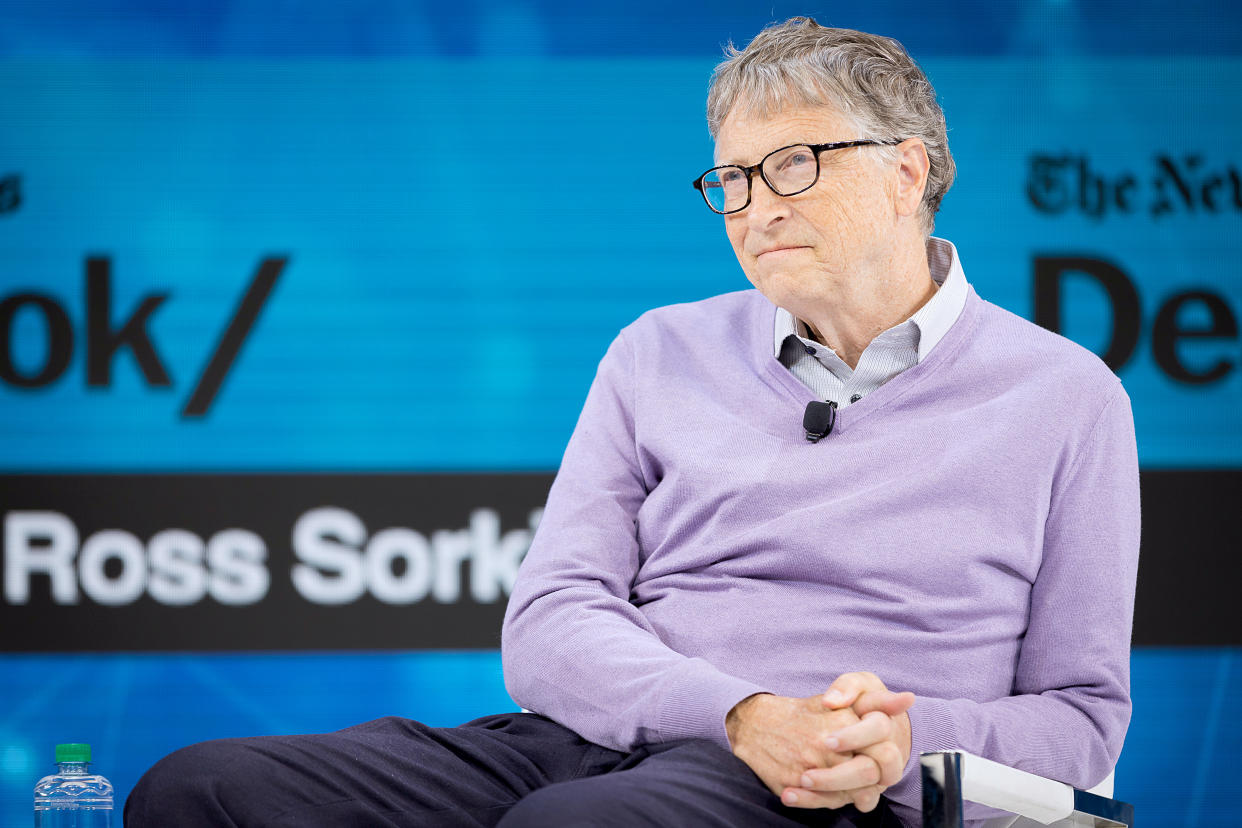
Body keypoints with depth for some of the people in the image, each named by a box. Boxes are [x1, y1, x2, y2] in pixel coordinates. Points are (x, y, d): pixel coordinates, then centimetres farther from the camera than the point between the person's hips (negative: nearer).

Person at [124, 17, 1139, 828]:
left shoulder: (1064, 397, 13)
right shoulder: (662, 353, 20)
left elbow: (1081, 711, 12)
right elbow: (549, 625, 9)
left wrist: (902, 743, -11)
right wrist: (745, 718, -12)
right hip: (590, 741, 4)